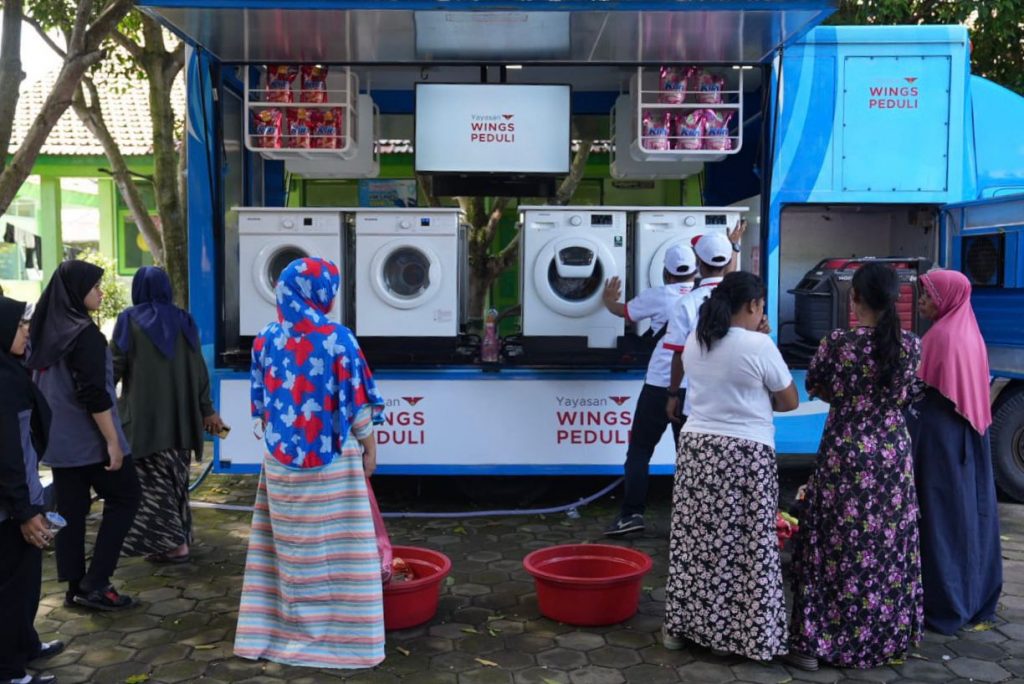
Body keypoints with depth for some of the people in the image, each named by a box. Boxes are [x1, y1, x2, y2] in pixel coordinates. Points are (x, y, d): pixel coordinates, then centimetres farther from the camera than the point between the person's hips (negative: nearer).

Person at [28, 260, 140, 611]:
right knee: (124, 498, 5)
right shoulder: (85, 334, -18)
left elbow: (40, 386, 14)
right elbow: (94, 394, -22)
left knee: (71, 510, 11)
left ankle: (75, 586, 16)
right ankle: (95, 582, 2)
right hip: (89, 438, -7)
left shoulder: (44, 331, 7)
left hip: (58, 438, 7)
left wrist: (47, 428, 22)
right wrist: (112, 440, -18)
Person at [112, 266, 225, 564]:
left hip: (144, 413, -4)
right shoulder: (183, 321, 6)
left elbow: (114, 366, -5)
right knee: (174, 477, 15)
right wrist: (207, 410, 11)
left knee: (153, 480, 0)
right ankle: (179, 537, 21)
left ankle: (174, 543, -6)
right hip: (179, 415, 4)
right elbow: (198, 369, 6)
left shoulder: (129, 320, -5)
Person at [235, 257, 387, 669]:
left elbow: (262, 402, 7)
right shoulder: (336, 338, -13)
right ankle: (336, 631, 13)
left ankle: (285, 625, 24)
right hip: (330, 456, -4)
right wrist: (369, 445, 2)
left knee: (290, 543, 14)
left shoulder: (267, 339, 1)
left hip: (282, 457, 5)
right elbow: (356, 402, -9)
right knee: (334, 544, 5)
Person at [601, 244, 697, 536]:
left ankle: (632, 513, 1)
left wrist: (608, 301, 40)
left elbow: (623, 311, 18)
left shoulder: (656, 296, 0)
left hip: (660, 385, -3)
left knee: (639, 449, 5)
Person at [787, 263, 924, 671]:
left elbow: (814, 386, 2)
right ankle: (888, 638, 26)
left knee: (835, 546, 3)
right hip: (893, 456, 3)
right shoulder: (910, 344, -2)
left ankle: (813, 643, 7)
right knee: (889, 547, 14)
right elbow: (907, 397, 10)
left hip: (845, 454, -3)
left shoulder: (837, 342, -12)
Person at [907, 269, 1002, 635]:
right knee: (972, 510, 13)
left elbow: (919, 386, -17)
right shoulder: (971, 334, 12)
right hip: (972, 434, 9)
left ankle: (945, 605, 3)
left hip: (940, 434, -9)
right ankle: (977, 598, 22)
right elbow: (975, 388, 16)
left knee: (941, 514, -3)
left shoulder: (940, 336, -15)